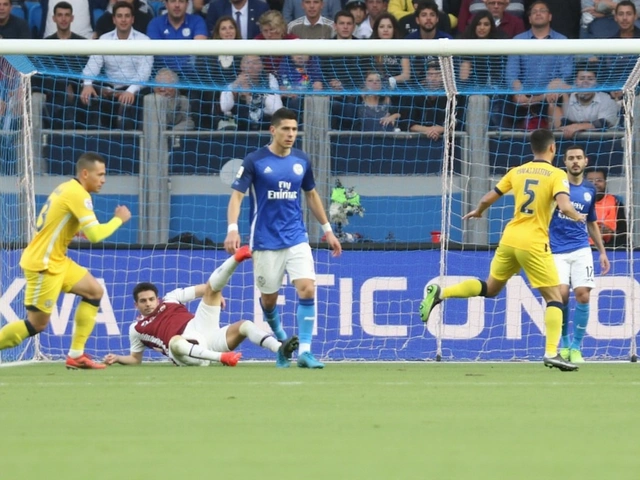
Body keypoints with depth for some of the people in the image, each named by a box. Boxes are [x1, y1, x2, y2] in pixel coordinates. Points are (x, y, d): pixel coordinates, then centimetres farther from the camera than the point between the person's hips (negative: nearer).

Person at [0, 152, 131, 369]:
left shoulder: (68, 189, 10)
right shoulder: (78, 195, -19)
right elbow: (95, 235, -25)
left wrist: (81, 230, 3)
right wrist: (119, 219, -9)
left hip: (56, 260, 10)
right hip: (42, 264, -10)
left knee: (94, 291, 10)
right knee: (37, 323, -4)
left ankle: (76, 355, 10)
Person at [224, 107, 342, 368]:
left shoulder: (301, 160, 5)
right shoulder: (255, 161, -8)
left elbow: (311, 195, 19)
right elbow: (237, 195, -10)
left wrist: (327, 229, 20)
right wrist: (232, 229, -25)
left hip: (296, 238, 2)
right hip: (265, 240, -2)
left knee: (307, 289, -15)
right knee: (268, 298, 8)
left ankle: (304, 350, -13)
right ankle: (280, 338, 39)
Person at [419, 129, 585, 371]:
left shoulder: (517, 172, 9)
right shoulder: (556, 175, -7)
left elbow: (487, 198, 12)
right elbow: (564, 206, -21)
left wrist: (478, 212, 34)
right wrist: (578, 217, 1)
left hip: (509, 239, 5)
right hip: (534, 244, -5)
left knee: (490, 287, 25)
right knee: (554, 297, 4)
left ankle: (440, 293, 10)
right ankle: (551, 352, -7)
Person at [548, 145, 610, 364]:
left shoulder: (589, 190, 11)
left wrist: (602, 251, 18)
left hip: (580, 249, 3)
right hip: (556, 250, -3)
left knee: (582, 295, -10)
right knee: (562, 295, -16)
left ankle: (576, 347, 5)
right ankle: (564, 344, 6)